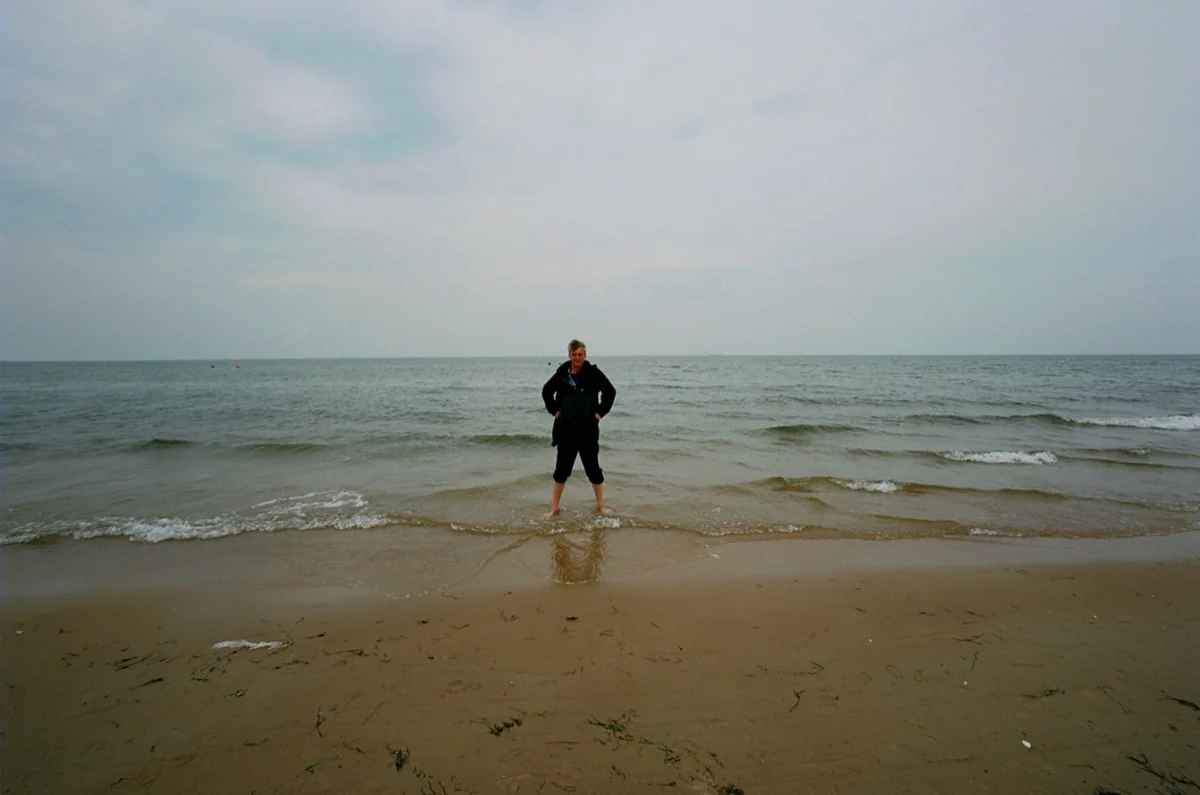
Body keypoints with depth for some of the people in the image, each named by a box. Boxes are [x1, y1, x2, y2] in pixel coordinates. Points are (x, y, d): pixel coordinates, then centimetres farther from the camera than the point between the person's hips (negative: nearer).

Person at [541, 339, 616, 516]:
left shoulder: (593, 372, -5)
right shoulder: (561, 373, -1)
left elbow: (610, 391, 3)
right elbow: (546, 391, 14)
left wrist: (600, 411, -2)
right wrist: (554, 410, 6)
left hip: (588, 429, -1)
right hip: (566, 429, 1)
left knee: (593, 468, 9)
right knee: (562, 469, 9)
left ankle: (600, 505, 25)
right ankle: (554, 508, 20)